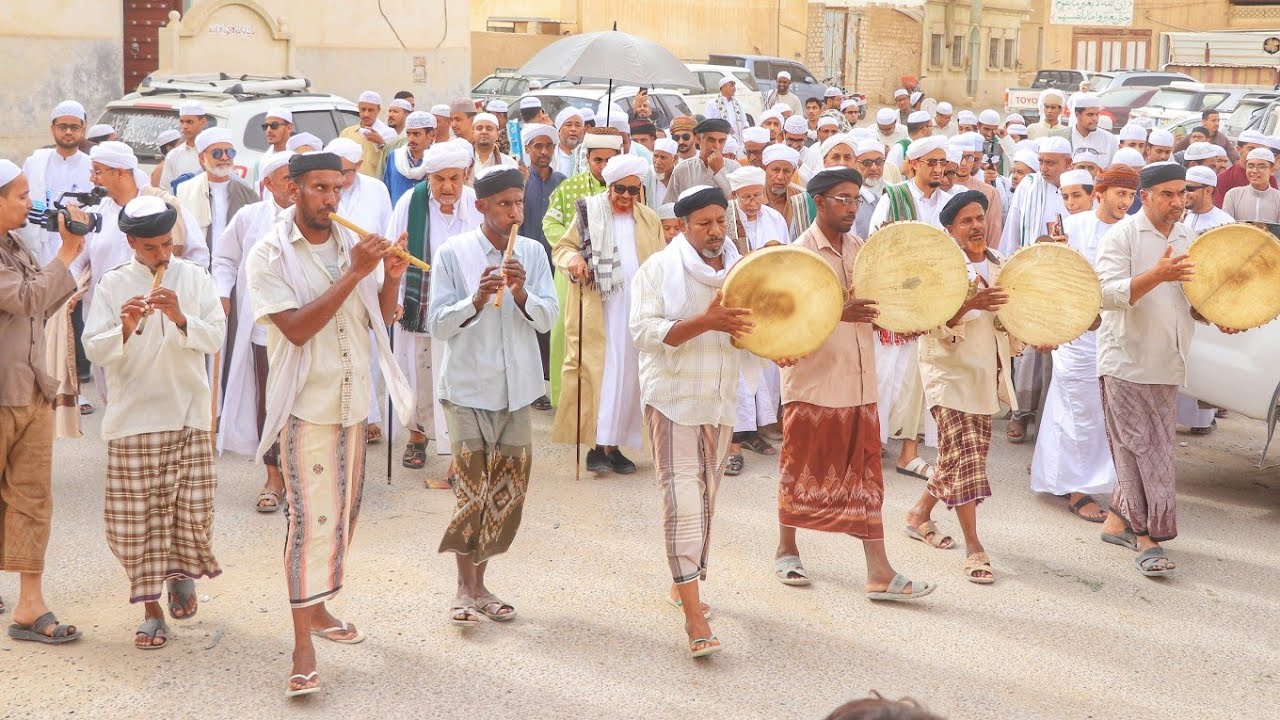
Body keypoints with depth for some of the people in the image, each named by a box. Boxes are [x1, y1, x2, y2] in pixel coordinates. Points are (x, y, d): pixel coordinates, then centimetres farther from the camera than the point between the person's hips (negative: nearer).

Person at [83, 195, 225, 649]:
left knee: (193, 509, 3)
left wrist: (180, 318, -21)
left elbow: (215, 339, -4)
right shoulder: (113, 285, 1)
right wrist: (124, 328, -22)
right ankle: (151, 608, 14)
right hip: (132, 420, -1)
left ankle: (183, 576, 33)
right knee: (136, 517, 1)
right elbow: (94, 349, -4)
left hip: (189, 416, 1)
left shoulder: (195, 279, 3)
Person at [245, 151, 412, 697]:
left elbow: (379, 319, 8)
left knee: (343, 515, 15)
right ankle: (303, 651, -8)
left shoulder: (353, 245, 6)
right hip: (305, 403, -6)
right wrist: (352, 274, -25)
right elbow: (296, 328, -22)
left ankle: (316, 608, 34)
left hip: (354, 401, 6)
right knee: (311, 519, -12)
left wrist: (391, 277, -11)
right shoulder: (269, 256, -10)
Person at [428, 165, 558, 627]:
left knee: (506, 492, 8)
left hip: (517, 389, 4)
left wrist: (521, 294, -18)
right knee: (471, 489, -4)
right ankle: (465, 589, 8)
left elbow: (547, 319, 0)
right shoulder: (453, 253, -5)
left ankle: (478, 584, 21)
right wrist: (476, 299, -23)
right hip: (468, 388, -4)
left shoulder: (532, 253, 4)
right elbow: (439, 326, -7)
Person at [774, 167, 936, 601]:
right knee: (803, 469, 9)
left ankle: (879, 574, 2)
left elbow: (878, 304, 15)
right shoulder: (800, 253, -9)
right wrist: (838, 313, -35)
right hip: (812, 382, -5)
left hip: (858, 382, 5)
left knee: (865, 475, 3)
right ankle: (787, 550, 30)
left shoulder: (861, 250, 9)